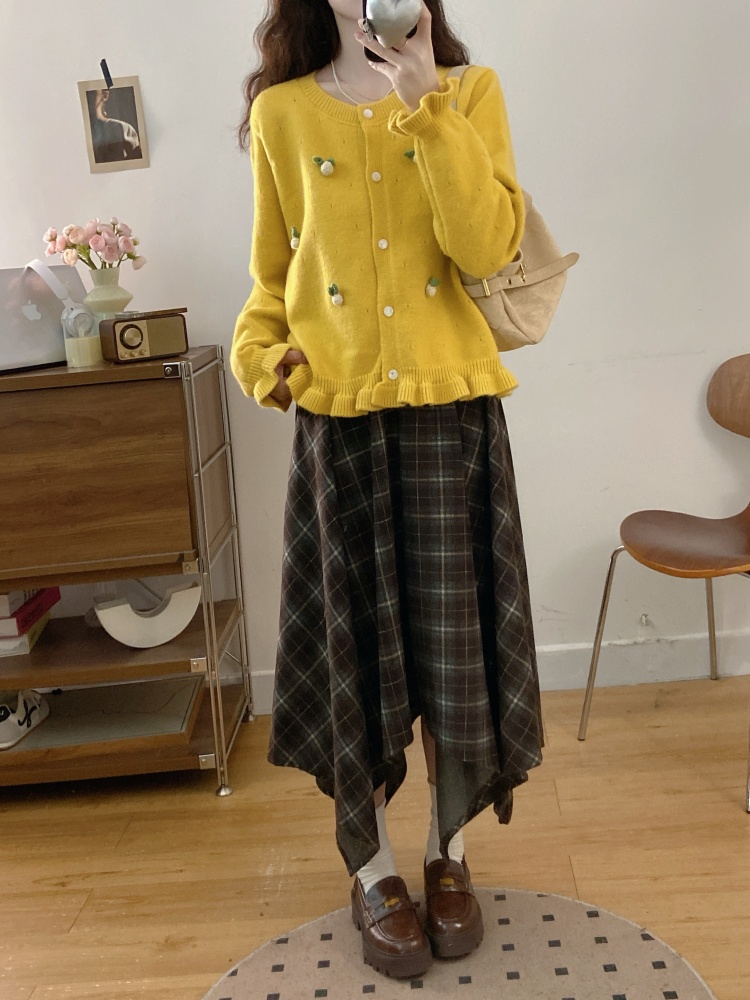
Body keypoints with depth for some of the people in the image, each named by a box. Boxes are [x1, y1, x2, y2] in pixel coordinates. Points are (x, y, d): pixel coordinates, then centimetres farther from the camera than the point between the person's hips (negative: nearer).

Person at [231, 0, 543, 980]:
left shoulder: (470, 91, 4)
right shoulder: (281, 112, 7)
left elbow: (488, 247, -11)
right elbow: (273, 274, 14)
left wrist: (426, 102, -14)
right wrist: (260, 358, -3)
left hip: (452, 410, 0)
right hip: (337, 418, 1)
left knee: (454, 638, 5)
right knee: (355, 644, 6)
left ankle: (449, 851, 28)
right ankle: (373, 869, 26)